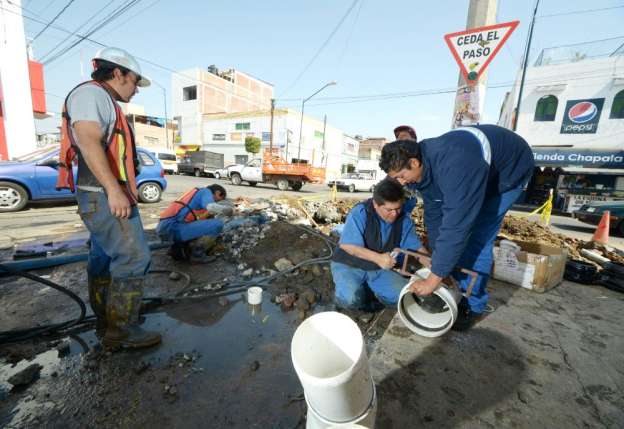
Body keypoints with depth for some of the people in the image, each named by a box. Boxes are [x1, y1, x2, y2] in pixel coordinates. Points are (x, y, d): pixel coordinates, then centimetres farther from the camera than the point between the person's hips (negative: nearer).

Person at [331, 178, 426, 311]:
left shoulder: (404, 220, -8)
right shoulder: (360, 213, -24)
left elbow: (417, 247, -2)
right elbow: (347, 245, -28)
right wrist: (378, 258, -37)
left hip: (379, 269, 5)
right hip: (349, 265, -4)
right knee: (350, 299, -30)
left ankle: (367, 291, 13)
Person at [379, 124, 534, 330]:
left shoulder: (454, 166, -43)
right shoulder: (425, 166, -16)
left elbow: (456, 225, -43)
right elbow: (434, 215, -9)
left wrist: (434, 279, -37)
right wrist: (437, 258, -6)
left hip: (510, 168, -7)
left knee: (478, 237, -14)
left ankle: (473, 305, 1)